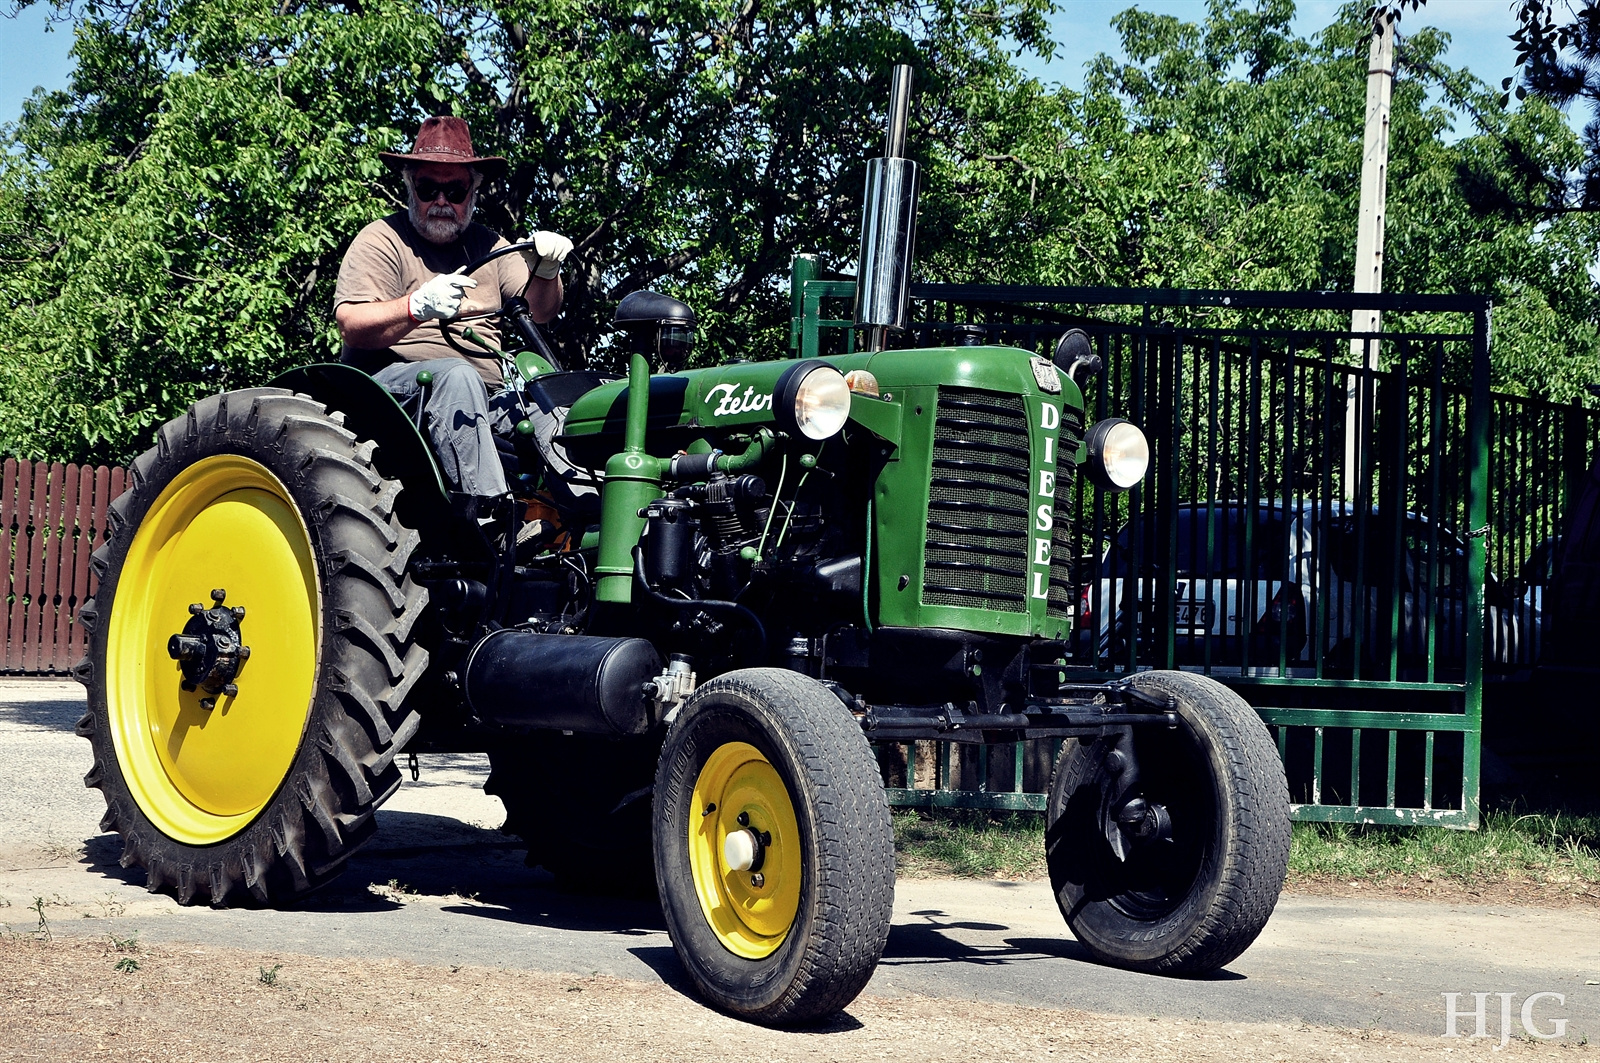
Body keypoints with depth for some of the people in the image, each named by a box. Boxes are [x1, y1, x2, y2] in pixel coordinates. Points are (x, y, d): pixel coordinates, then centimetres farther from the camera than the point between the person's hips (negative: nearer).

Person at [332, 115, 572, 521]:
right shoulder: (382, 240, 3)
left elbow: (541, 312, 10)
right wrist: (417, 306, -29)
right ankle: (485, 512, -48)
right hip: (391, 379, -5)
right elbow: (352, 326, -11)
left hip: (489, 398, 5)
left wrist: (545, 272, -12)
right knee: (458, 377, -37)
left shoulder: (486, 244, 20)